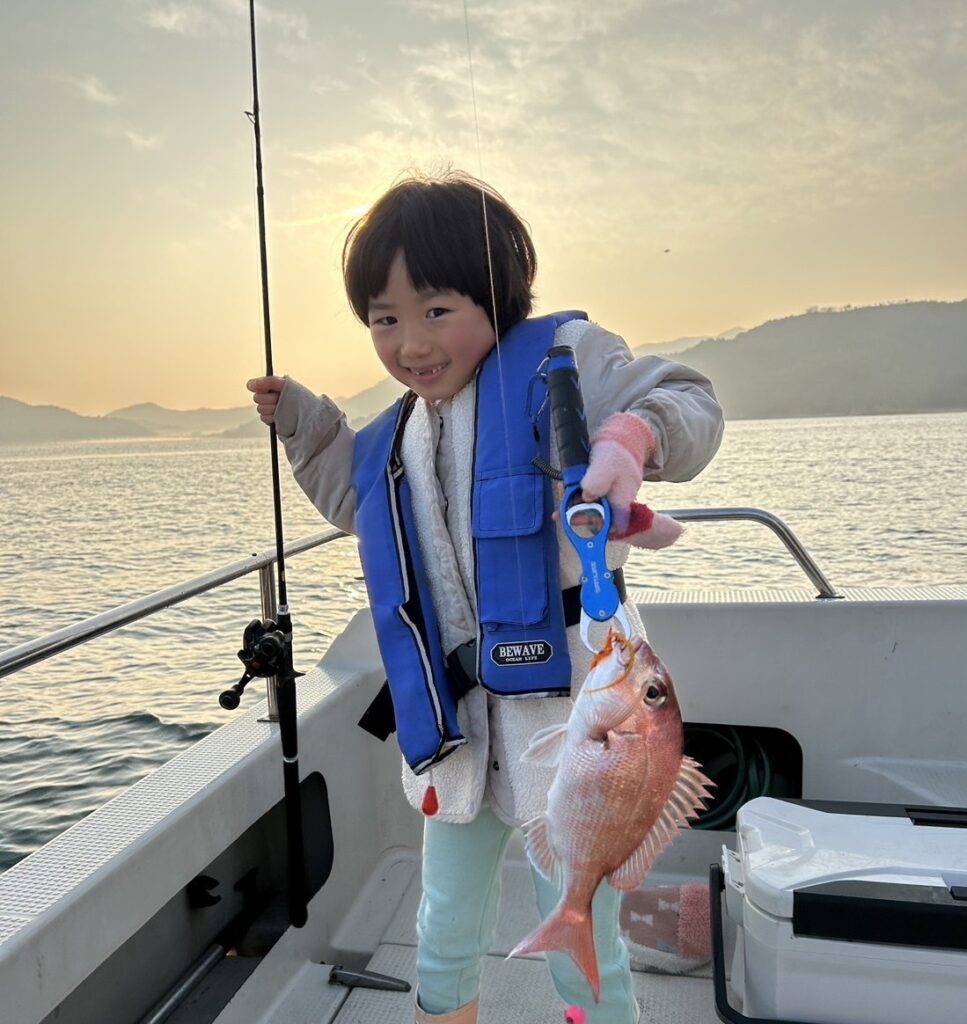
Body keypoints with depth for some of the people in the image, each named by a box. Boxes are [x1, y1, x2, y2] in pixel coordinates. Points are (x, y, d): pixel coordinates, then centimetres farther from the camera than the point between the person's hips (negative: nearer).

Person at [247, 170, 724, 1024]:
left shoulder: (557, 359, -9)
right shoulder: (398, 435, 10)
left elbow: (686, 403, -16)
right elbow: (357, 500, 28)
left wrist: (632, 434, -38)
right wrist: (305, 424, 18)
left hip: (568, 706, -6)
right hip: (455, 719, 6)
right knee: (445, 939, 22)